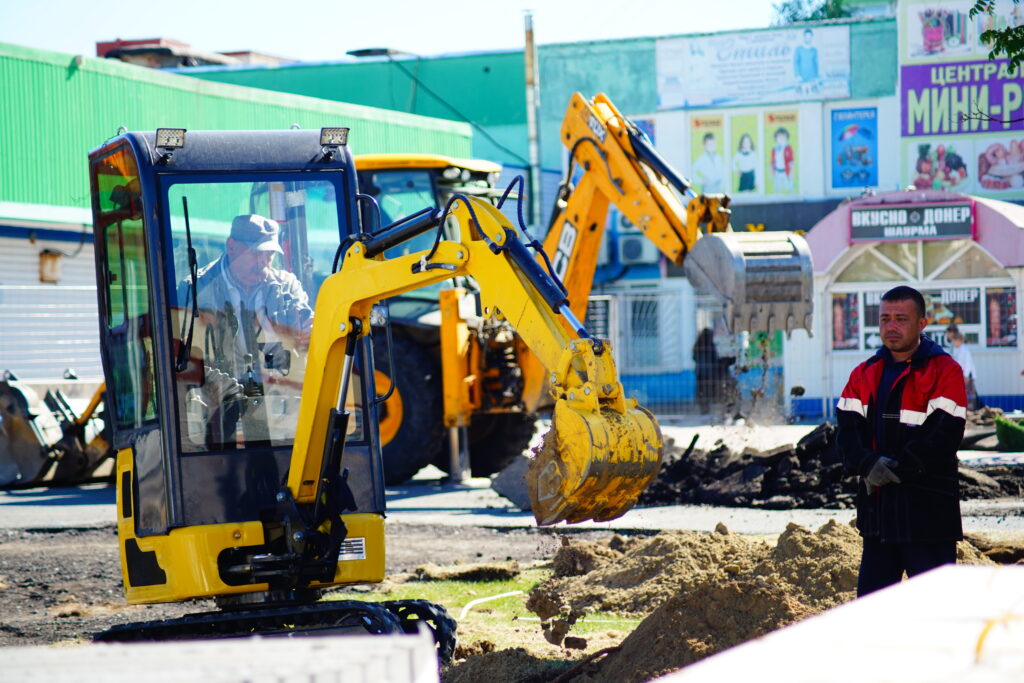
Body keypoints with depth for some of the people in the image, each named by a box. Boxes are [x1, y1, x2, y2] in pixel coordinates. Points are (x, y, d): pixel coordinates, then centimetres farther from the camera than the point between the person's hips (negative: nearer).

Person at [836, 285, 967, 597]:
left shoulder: (944, 371, -4)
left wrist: (895, 469, -15)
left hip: (928, 511, -6)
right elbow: (848, 429, 4)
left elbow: (943, 436, -13)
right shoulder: (865, 374, 13)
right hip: (877, 510, 6)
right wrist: (868, 464, -16)